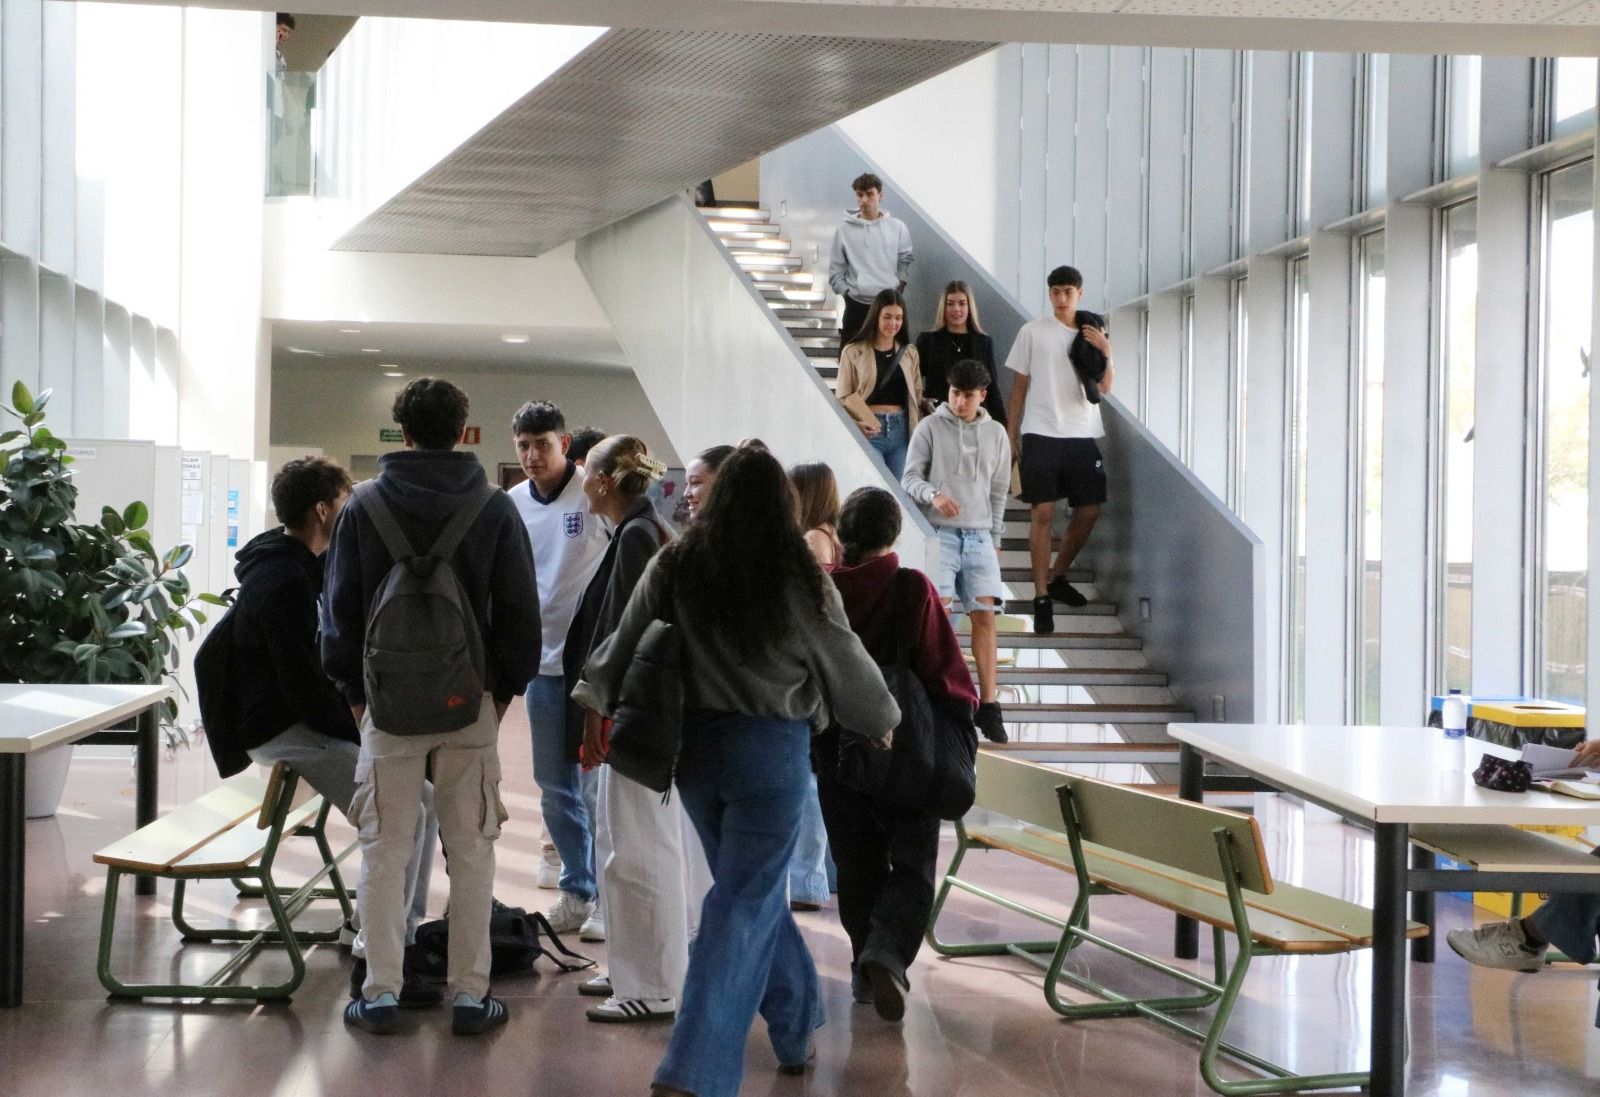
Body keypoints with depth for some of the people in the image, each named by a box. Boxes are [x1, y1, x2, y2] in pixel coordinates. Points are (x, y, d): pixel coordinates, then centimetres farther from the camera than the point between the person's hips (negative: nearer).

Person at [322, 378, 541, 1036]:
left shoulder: (365, 506, 0)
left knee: (386, 848, 6)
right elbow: (519, 608, 1)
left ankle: (381, 993, 6)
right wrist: (506, 686, 10)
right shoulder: (494, 508, -1)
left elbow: (340, 606, 3)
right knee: (470, 849, 5)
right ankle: (470, 994, 7)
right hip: (471, 699, 0)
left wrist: (352, 688, 11)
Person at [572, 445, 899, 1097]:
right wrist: (883, 719, 18)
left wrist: (593, 699, 24)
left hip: (694, 747, 4)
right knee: (744, 904, 0)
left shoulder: (673, 567, -4)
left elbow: (625, 646, 5)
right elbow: (843, 664, -1)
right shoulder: (799, 578, -12)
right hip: (771, 749, -4)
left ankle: (797, 1028, 35)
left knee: (752, 890, 22)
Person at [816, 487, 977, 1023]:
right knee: (913, 863, 2)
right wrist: (966, 707, 5)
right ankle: (888, 949, -20)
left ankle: (866, 969, 18)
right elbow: (943, 666, -11)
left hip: (834, 745, 3)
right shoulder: (912, 589, -12)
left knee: (857, 863, 15)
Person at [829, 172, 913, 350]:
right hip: (856, 306, -1)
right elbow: (835, 270, 6)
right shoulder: (844, 230, 2)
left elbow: (905, 262, 11)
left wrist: (899, 290, 2)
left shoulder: (897, 227, 5)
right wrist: (847, 293, -2)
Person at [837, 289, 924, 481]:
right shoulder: (853, 352, 2)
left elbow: (917, 397, 16)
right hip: (869, 433, -4)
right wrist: (867, 421, -16)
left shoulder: (909, 354, 14)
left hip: (901, 431, 4)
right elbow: (844, 396, 0)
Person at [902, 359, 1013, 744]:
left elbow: (999, 491, 17)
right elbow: (909, 477, 0)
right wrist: (934, 495, -20)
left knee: (985, 614, -4)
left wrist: (995, 538, 13)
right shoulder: (930, 428, 2)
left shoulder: (995, 434, 11)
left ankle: (988, 704, -1)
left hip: (979, 536, 3)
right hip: (938, 533, -3)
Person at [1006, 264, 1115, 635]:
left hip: (1082, 435, 4)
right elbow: (1020, 385, 5)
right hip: (1041, 434, -3)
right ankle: (1041, 596, -3)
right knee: (1042, 512, -7)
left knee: (1089, 510, 4)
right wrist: (1011, 433, 2)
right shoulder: (1033, 332, 2)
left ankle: (1056, 577, 25)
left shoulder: (1093, 335, 10)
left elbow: (1104, 389, 6)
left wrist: (1106, 353, -10)